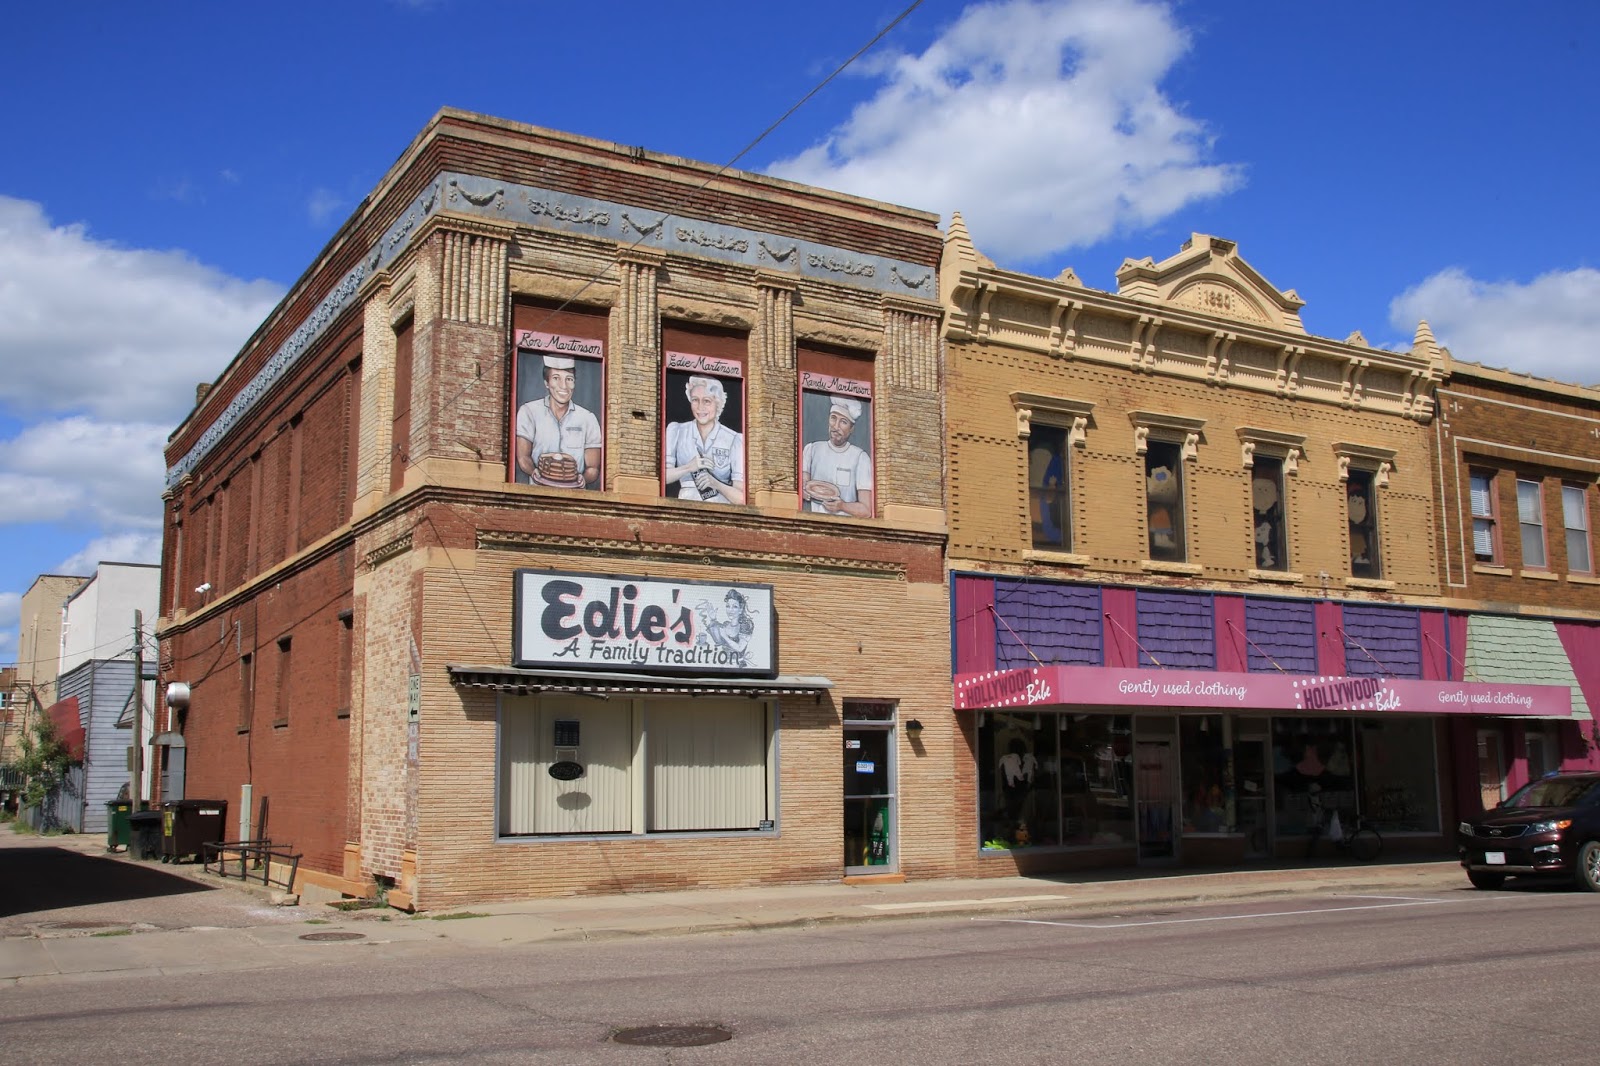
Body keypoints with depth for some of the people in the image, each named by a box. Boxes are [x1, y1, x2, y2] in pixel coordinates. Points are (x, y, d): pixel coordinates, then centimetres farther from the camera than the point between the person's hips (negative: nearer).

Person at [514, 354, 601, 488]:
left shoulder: (588, 419, 9)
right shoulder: (528, 412, 6)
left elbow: (593, 468, 8)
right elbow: (523, 458, 3)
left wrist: (583, 479, -13)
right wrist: (535, 473, -17)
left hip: (575, 493, 2)